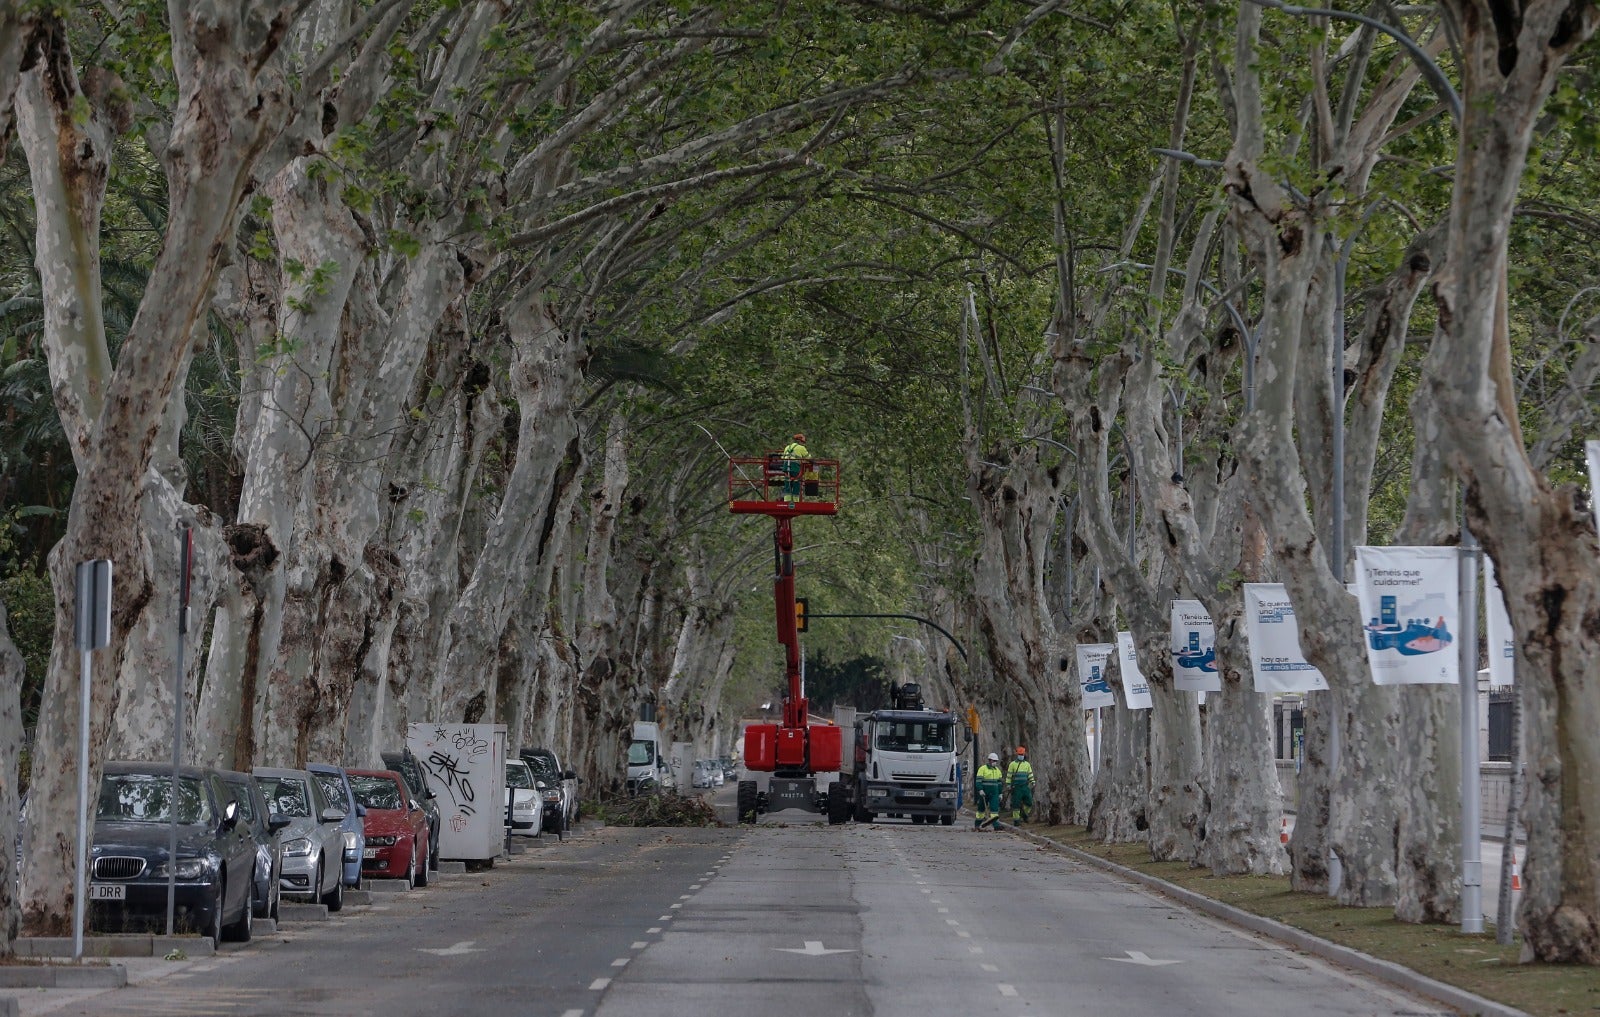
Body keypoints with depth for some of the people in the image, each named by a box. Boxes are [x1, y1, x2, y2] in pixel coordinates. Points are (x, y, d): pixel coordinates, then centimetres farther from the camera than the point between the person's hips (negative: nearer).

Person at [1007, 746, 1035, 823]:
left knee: (1029, 802, 0)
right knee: (1016, 803, -3)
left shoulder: (1027, 764, 10)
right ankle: (1016, 819, 3)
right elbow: (1009, 776, -1)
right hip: (1016, 787, -3)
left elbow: (1030, 775, 13)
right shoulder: (1013, 764, -1)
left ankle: (1025, 814, 24)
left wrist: (1033, 785, 8)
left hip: (1025, 787, 3)